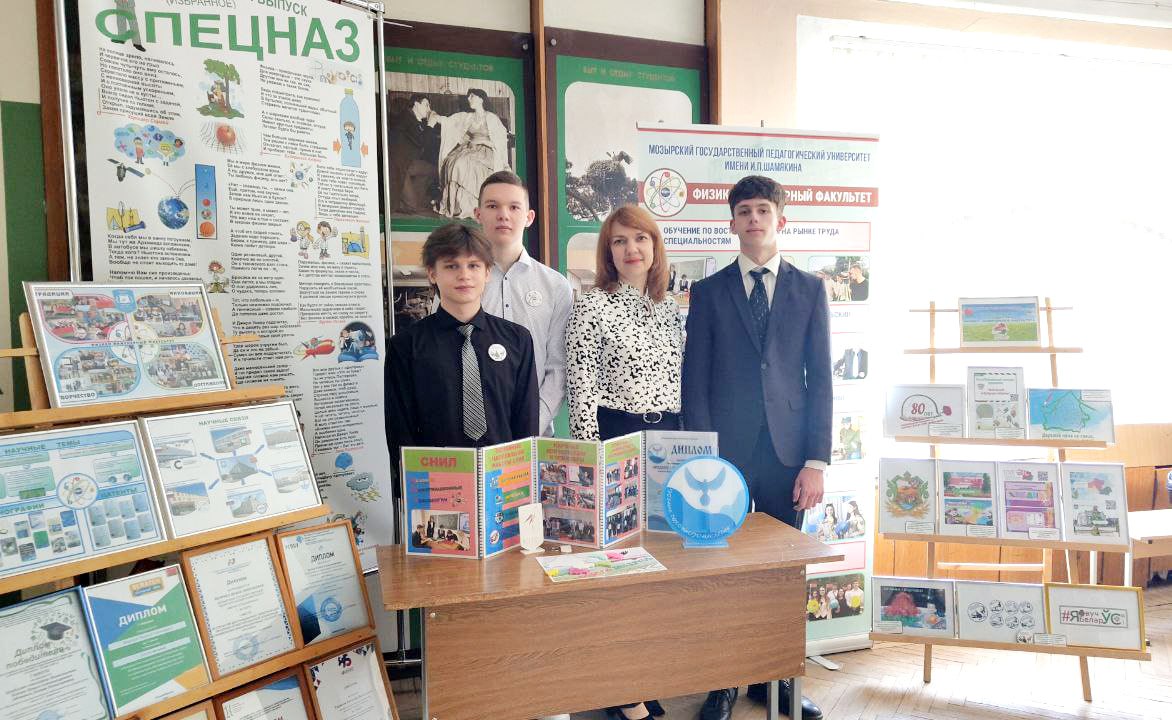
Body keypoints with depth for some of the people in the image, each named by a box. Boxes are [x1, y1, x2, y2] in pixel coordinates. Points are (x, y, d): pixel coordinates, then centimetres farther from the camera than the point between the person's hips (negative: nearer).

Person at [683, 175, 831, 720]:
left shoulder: (809, 290, 9)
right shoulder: (708, 291, 6)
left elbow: (820, 379, 5)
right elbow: (695, 381, 2)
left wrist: (817, 460, -2)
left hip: (786, 451, 1)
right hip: (725, 451, -1)